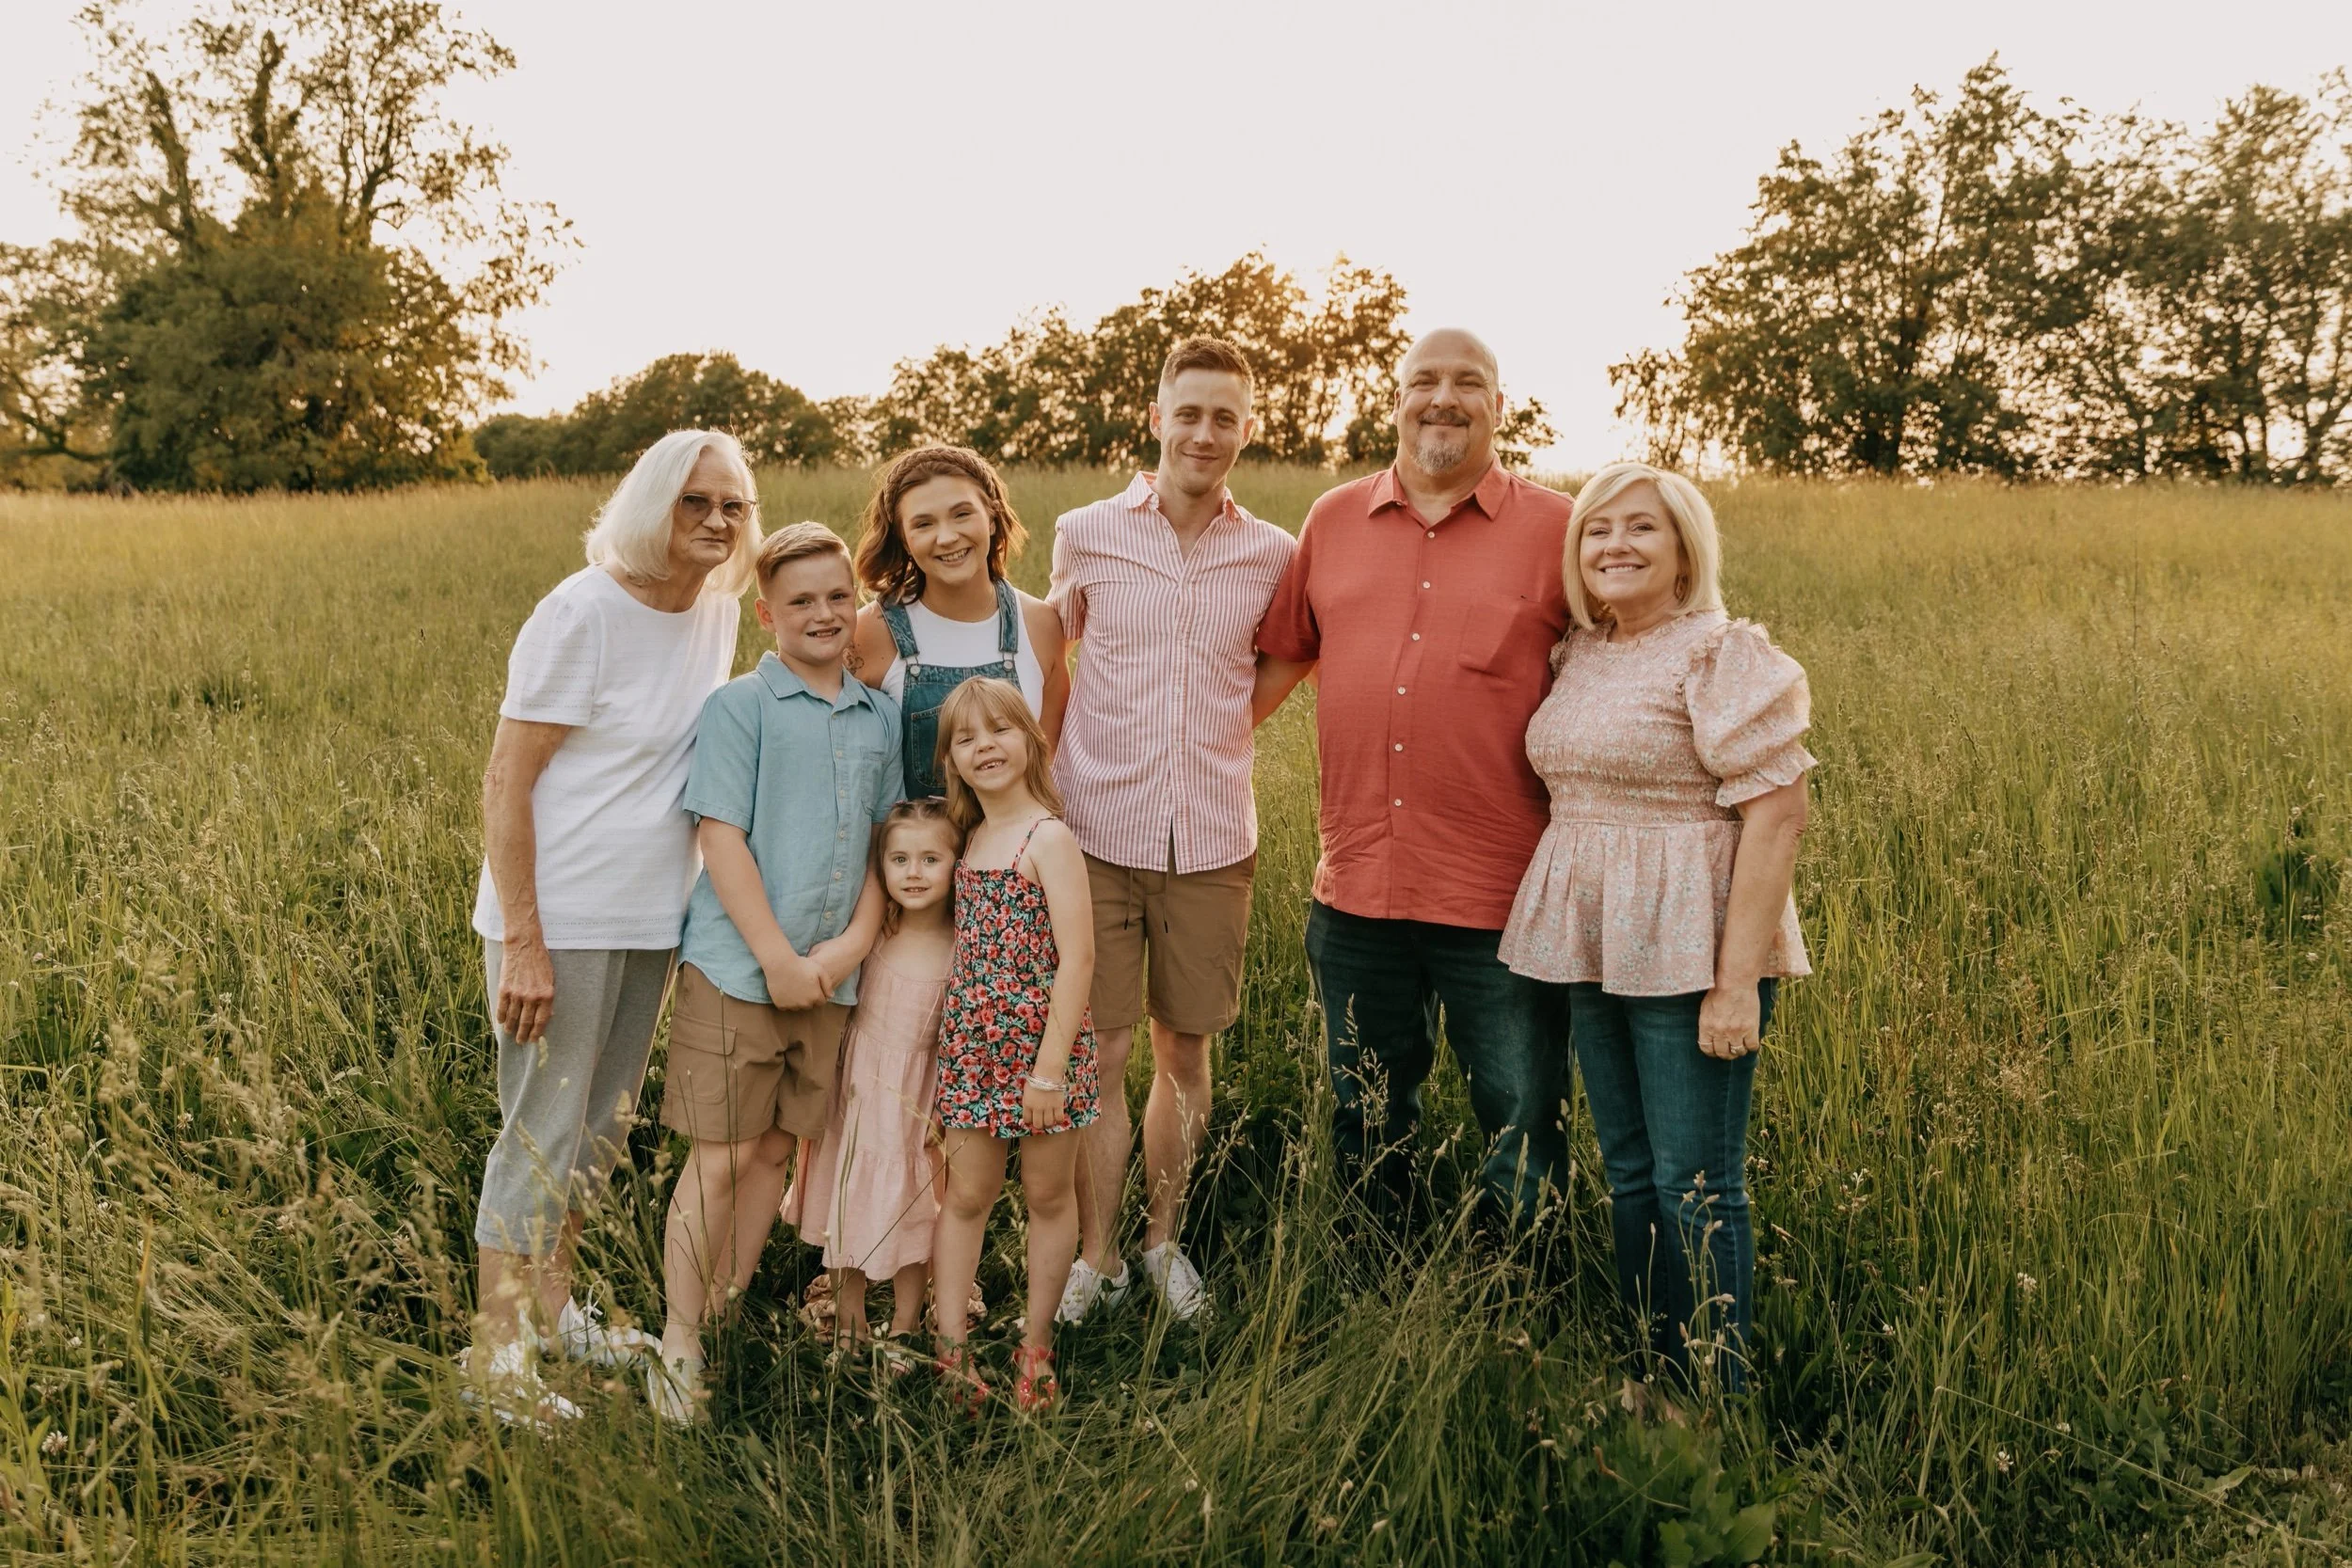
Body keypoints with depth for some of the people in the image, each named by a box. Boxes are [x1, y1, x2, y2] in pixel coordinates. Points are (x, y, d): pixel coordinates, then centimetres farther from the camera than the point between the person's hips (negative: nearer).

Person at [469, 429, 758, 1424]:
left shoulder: (719, 609, 4)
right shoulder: (584, 613, -17)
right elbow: (506, 783, -16)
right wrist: (523, 941, -20)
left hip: (651, 919, 7)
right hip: (561, 922, -7)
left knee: (603, 1126, 18)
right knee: (542, 1133, 1)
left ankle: (551, 1306, 36)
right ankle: (497, 1356, 16)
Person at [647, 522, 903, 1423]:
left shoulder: (880, 717, 9)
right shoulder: (740, 706, -5)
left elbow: (884, 844, 11)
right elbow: (720, 838, -11)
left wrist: (853, 943, -4)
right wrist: (778, 958, -14)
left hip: (831, 974, 5)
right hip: (737, 966, -5)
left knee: (776, 1150, 12)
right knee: (720, 1155, 0)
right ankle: (678, 1347, 12)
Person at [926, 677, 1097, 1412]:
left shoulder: (1049, 838, -12)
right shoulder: (971, 839, 8)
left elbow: (1077, 957, -17)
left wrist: (1051, 1066, -20)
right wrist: (945, 1039, 7)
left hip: (1041, 1044, -5)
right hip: (972, 1047, 6)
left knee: (1048, 1196, 9)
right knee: (966, 1196, 8)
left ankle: (1036, 1346, 22)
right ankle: (951, 1350, 15)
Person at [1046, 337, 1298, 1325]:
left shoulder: (1272, 554, 2)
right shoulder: (1085, 535, 0)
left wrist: (1217, 727, 7)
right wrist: (1055, 768, 8)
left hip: (1213, 839, 1)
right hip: (1099, 829, -1)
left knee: (1185, 1049, 11)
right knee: (1101, 1050, 2)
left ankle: (1162, 1240, 30)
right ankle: (1095, 1256, 18)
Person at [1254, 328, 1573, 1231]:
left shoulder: (1555, 531, -1)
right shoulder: (1333, 522, 8)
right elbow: (1282, 656, 17)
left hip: (1504, 899, -3)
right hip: (1356, 894, 3)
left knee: (1521, 1124, 8)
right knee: (1366, 1126, 19)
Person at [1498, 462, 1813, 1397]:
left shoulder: (1721, 655, -11)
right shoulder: (1578, 656, 10)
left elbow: (1777, 814, -17)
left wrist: (1737, 980, -21)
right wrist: (1564, 936, 10)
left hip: (1690, 951, -7)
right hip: (1593, 946, 7)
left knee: (1696, 1183, 0)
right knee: (1629, 1171, 16)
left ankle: (1719, 1397, 15)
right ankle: (1648, 1379, 29)